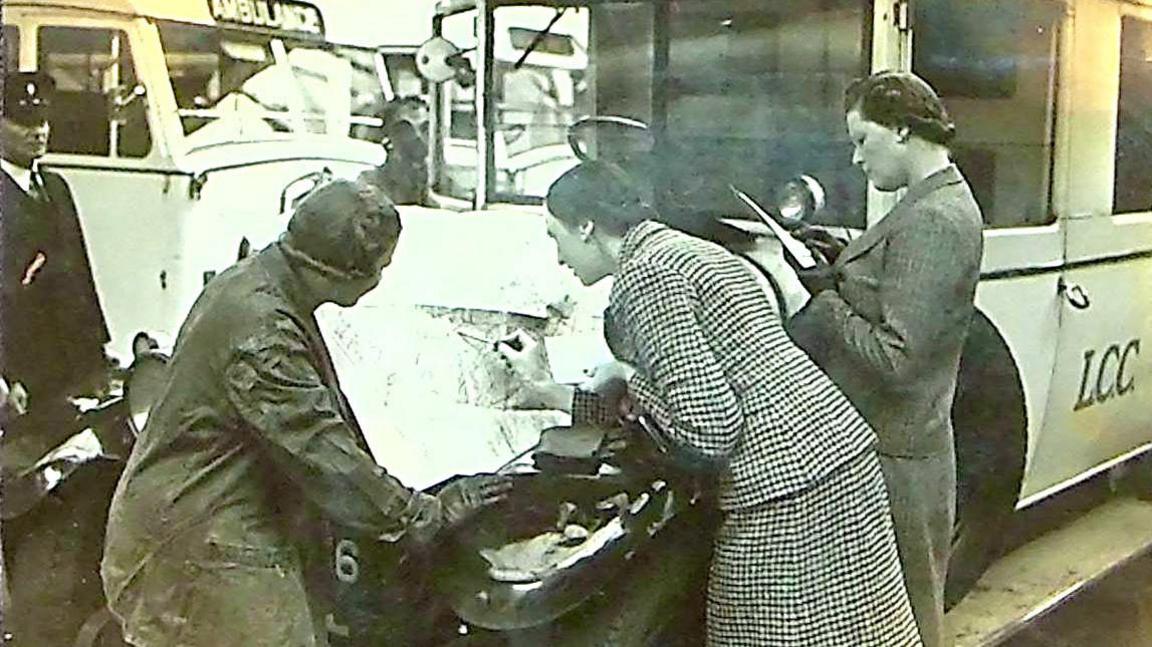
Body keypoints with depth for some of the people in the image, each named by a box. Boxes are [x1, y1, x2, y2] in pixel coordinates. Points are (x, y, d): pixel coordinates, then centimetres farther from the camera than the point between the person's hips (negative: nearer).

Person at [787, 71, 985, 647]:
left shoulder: (934, 222, -19)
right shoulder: (932, 205, 13)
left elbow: (895, 358, -24)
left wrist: (823, 303, -13)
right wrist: (815, 276, 1)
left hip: (891, 463, -9)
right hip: (882, 446, 9)